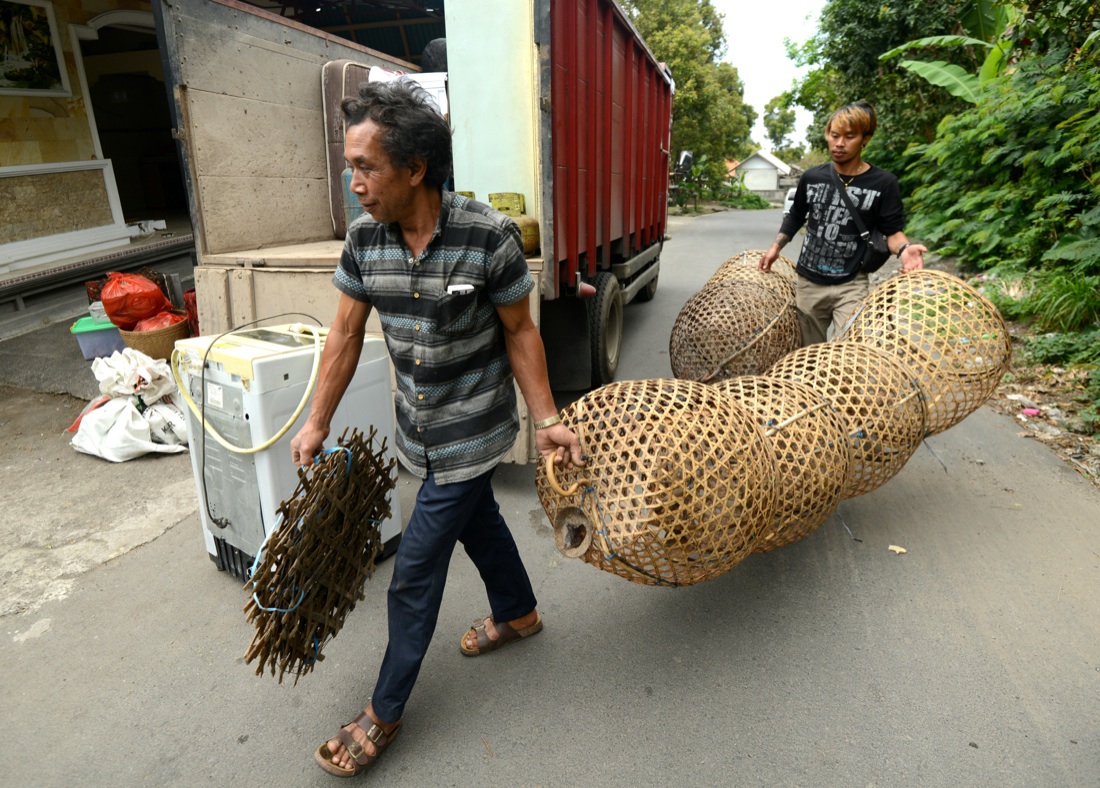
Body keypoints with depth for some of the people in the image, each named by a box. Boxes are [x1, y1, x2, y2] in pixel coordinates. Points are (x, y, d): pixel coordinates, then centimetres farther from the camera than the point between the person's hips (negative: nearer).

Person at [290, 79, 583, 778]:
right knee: (477, 519, 24)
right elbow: (346, 334, 2)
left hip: (473, 432, -6)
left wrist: (547, 420, -12)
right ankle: (518, 613, 52)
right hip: (421, 428, 6)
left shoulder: (488, 237, -22)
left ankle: (385, 712, 23)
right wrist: (317, 424, 6)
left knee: (416, 569, 2)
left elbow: (520, 333, -12)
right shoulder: (365, 238, -6)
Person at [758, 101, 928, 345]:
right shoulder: (811, 177, 3)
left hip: (851, 285, -3)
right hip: (807, 282, 4)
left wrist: (904, 249, -24)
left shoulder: (883, 184, -7)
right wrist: (776, 246, 5)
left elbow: (892, 231, -3)